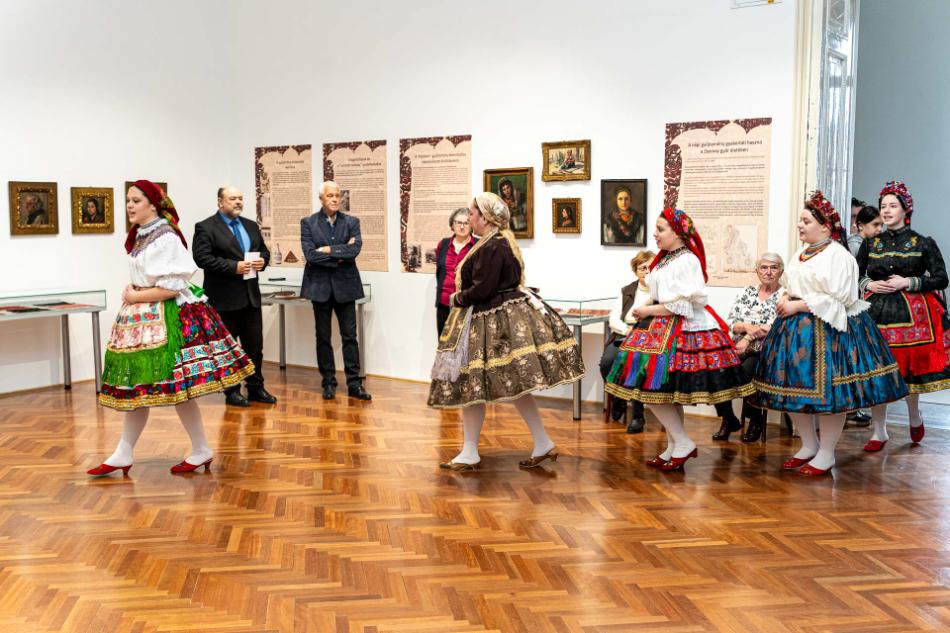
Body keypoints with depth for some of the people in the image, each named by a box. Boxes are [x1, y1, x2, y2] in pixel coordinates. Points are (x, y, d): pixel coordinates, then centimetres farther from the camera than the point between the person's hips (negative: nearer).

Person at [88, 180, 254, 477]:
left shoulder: (166, 238, -14)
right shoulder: (139, 235, 13)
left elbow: (171, 288, -19)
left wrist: (135, 297, -11)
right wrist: (131, 291, 5)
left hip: (166, 318, -9)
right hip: (142, 318, 9)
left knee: (175, 387, -5)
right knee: (136, 386, 11)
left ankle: (201, 451, 7)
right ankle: (123, 454, 18)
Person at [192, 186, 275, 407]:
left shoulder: (251, 226, 14)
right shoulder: (206, 227, -6)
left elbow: (264, 250, 20)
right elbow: (202, 258, -16)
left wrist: (262, 260, -4)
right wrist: (234, 267, -21)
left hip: (251, 296, 6)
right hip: (224, 298, -6)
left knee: (255, 345, 10)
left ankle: (255, 387, 21)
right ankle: (231, 391, 15)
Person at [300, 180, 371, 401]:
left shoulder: (351, 222, 4)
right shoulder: (308, 223, 1)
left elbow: (355, 250, -11)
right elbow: (310, 254, -11)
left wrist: (329, 250, -13)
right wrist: (340, 255, -11)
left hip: (345, 285, 0)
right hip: (320, 286, 0)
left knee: (350, 336, 2)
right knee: (323, 337, 7)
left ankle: (354, 384, 7)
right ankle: (328, 383, 16)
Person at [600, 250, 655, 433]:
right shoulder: (627, 291, 20)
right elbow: (613, 319, 11)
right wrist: (627, 329, -10)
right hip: (622, 336, 4)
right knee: (607, 361, -26)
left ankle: (637, 416, -22)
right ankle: (618, 400, 2)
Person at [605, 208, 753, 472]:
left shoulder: (687, 260, -15)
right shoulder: (665, 258, 13)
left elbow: (682, 304, -21)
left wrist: (648, 311, -12)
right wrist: (646, 308, 1)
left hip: (680, 330, -10)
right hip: (661, 328, 10)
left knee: (653, 389, -10)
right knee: (667, 394, 13)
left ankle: (683, 443, 1)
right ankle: (674, 448, 21)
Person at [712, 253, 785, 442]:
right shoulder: (747, 292, 14)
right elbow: (730, 321, 5)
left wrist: (748, 337, -17)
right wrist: (747, 327, -15)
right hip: (739, 350, 4)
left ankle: (756, 421, -3)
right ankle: (728, 420, 0)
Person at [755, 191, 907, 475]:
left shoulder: (837, 255, -10)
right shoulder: (801, 255, 15)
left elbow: (839, 299, -17)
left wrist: (799, 305, -17)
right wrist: (786, 299, 1)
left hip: (826, 329, -8)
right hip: (796, 327, 8)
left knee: (827, 390, -4)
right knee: (794, 386, 9)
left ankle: (826, 454, 9)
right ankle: (808, 446, 24)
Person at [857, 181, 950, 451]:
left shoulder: (923, 243, 2)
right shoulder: (870, 243, 10)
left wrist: (909, 282, -11)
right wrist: (869, 285, -4)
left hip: (910, 314, -2)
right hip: (876, 313, 2)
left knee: (910, 368, 2)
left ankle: (914, 416, 33)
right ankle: (879, 431, 13)